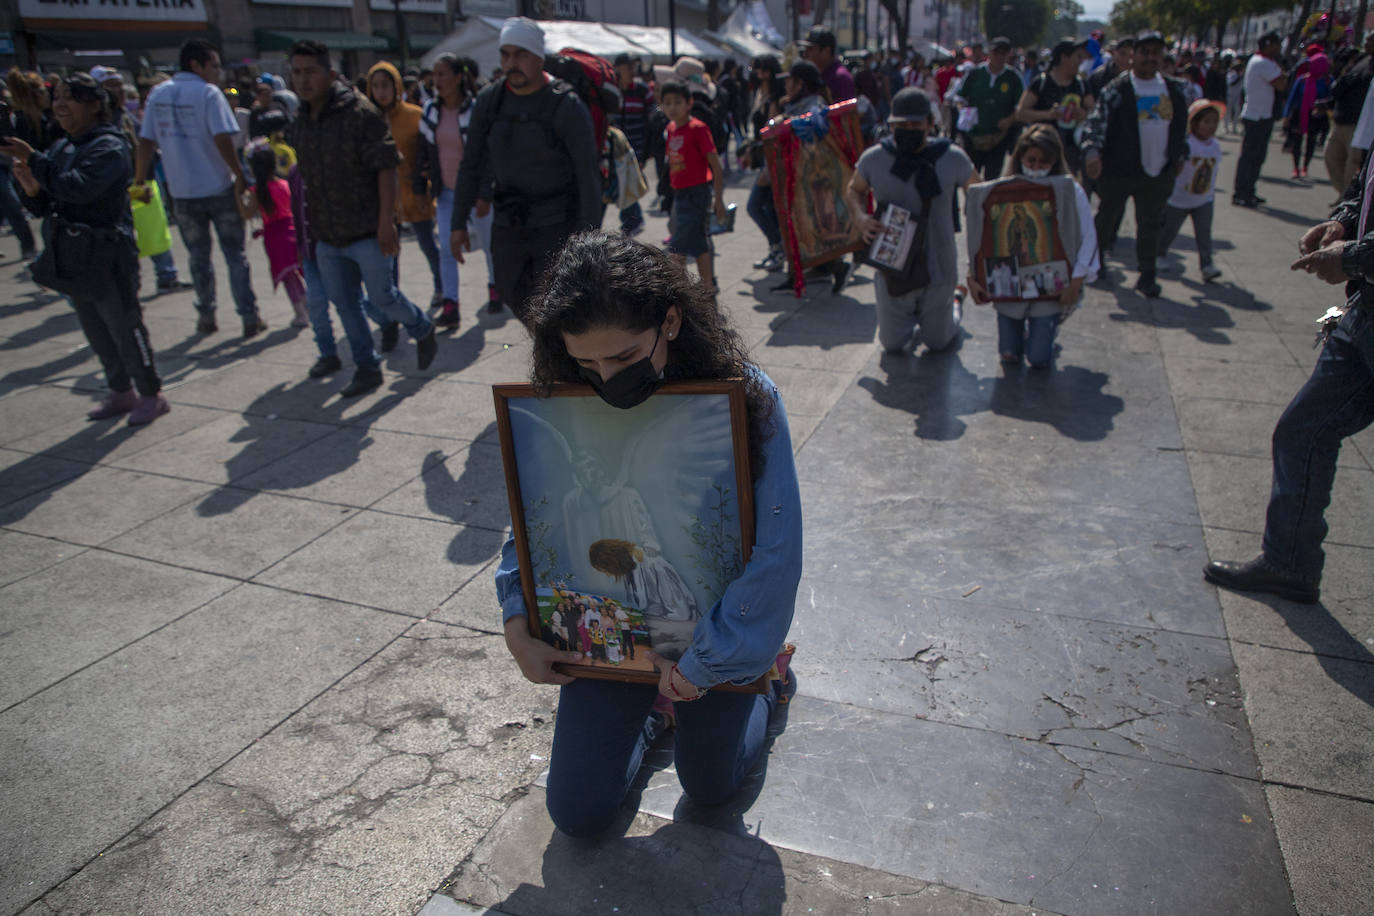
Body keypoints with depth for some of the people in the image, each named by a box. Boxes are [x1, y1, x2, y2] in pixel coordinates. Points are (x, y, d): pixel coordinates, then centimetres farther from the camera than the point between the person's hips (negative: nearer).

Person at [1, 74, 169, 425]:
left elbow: (79, 187, -28)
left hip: (109, 256, -8)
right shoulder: (60, 149, 13)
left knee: (125, 327, -2)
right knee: (96, 332, 14)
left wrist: (32, 159, -25)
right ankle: (121, 392, 26)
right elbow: (45, 207, 13)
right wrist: (30, 186, -7)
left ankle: (151, 395, 10)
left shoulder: (109, 146, -12)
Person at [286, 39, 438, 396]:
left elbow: (385, 168, -15)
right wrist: (308, 226, 17)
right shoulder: (299, 122, 9)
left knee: (383, 297, -2)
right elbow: (304, 173, 17)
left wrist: (386, 222, -20)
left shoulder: (359, 113, -12)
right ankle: (367, 367, 22)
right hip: (326, 234, 7)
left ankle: (423, 331, 28)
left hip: (366, 232, -7)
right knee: (344, 303, 9)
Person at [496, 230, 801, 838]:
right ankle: (655, 703, 34)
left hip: (711, 622, -2)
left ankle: (764, 677, 41)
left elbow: (775, 552, -22)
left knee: (710, 786, 14)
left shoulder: (746, 398, -24)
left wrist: (703, 665, -19)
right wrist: (517, 625, -14)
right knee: (578, 814, 7)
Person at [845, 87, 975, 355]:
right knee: (892, 345, 12)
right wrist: (862, 217, -12)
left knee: (938, 343, 14)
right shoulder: (874, 158, -8)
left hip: (938, 269, -1)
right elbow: (853, 190, 10)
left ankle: (952, 303, 47)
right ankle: (910, 316, 45)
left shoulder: (953, 158, -10)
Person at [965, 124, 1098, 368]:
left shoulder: (1071, 192, -6)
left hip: (1051, 287, -1)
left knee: (1039, 359, -4)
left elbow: (1088, 239, -11)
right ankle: (1023, 327, 39)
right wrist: (972, 276, -17)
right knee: (1010, 355, 4)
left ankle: (1049, 327, 32)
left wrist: (1076, 282, -20)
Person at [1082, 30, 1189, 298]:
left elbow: (1181, 124, 20)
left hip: (1157, 172, 4)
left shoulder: (1174, 89, 10)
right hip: (1118, 170, -4)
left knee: (1150, 224, 7)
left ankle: (1147, 275, 14)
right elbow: (1096, 122, -14)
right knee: (1107, 217, 11)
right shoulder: (1117, 89, -7)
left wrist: (1180, 156, 18)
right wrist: (1092, 151, -29)